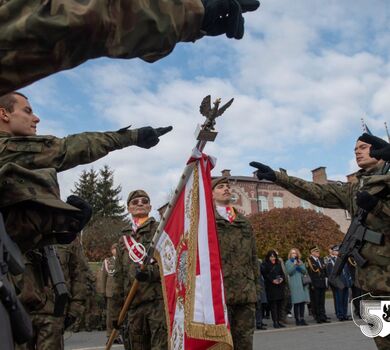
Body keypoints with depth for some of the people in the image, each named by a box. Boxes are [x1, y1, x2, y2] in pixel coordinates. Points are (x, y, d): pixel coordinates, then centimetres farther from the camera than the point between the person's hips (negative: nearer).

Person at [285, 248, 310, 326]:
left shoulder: (301, 262, 18)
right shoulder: (288, 262, 6)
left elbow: (305, 272, 8)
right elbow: (289, 272, -8)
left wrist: (300, 265, -9)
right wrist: (294, 265, -20)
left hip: (302, 284, 4)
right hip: (294, 284, -4)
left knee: (302, 302, 1)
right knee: (296, 302, -7)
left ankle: (302, 319, 5)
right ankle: (297, 319, -1)